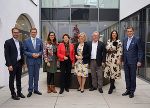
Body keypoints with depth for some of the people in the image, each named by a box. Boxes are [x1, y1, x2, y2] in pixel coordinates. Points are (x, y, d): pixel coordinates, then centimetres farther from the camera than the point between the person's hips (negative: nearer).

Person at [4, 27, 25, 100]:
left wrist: (22, 62, 10)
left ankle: (19, 92, 24)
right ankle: (13, 94, 14)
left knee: (19, 79, 14)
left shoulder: (20, 43, 13)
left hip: (19, 63, 6)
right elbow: (6, 54, -12)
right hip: (12, 64, -6)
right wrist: (9, 65, -17)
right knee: (12, 79, 4)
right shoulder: (8, 42, -7)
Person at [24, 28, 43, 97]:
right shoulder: (26, 41, -1)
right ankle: (30, 91, 12)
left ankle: (36, 89, 22)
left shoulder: (39, 41, 7)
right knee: (30, 76, 3)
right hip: (30, 61, -2)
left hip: (38, 60, 3)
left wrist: (39, 54, -11)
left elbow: (42, 50, 9)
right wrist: (31, 54, -16)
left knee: (36, 76, 10)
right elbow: (24, 51, -3)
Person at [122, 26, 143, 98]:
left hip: (133, 62, -5)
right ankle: (128, 90, 24)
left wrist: (139, 61, -13)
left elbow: (140, 51, -7)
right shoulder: (125, 40, 10)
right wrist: (123, 60, 11)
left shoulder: (137, 39, -7)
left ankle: (132, 91, 16)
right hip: (126, 62, 5)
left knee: (132, 77, 4)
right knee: (127, 76, 12)